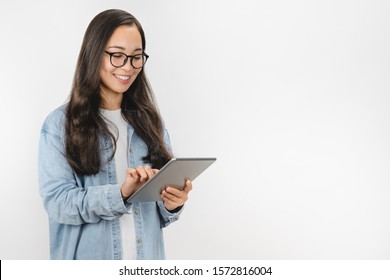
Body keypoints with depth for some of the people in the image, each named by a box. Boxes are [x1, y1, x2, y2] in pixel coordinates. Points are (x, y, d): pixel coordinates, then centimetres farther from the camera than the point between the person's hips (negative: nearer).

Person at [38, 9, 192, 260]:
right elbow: (57, 201, -16)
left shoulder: (150, 121, 4)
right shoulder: (59, 124, -8)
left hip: (146, 258, 4)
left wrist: (172, 204, -15)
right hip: (87, 259, -3)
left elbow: (162, 202, 7)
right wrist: (120, 193, -29)